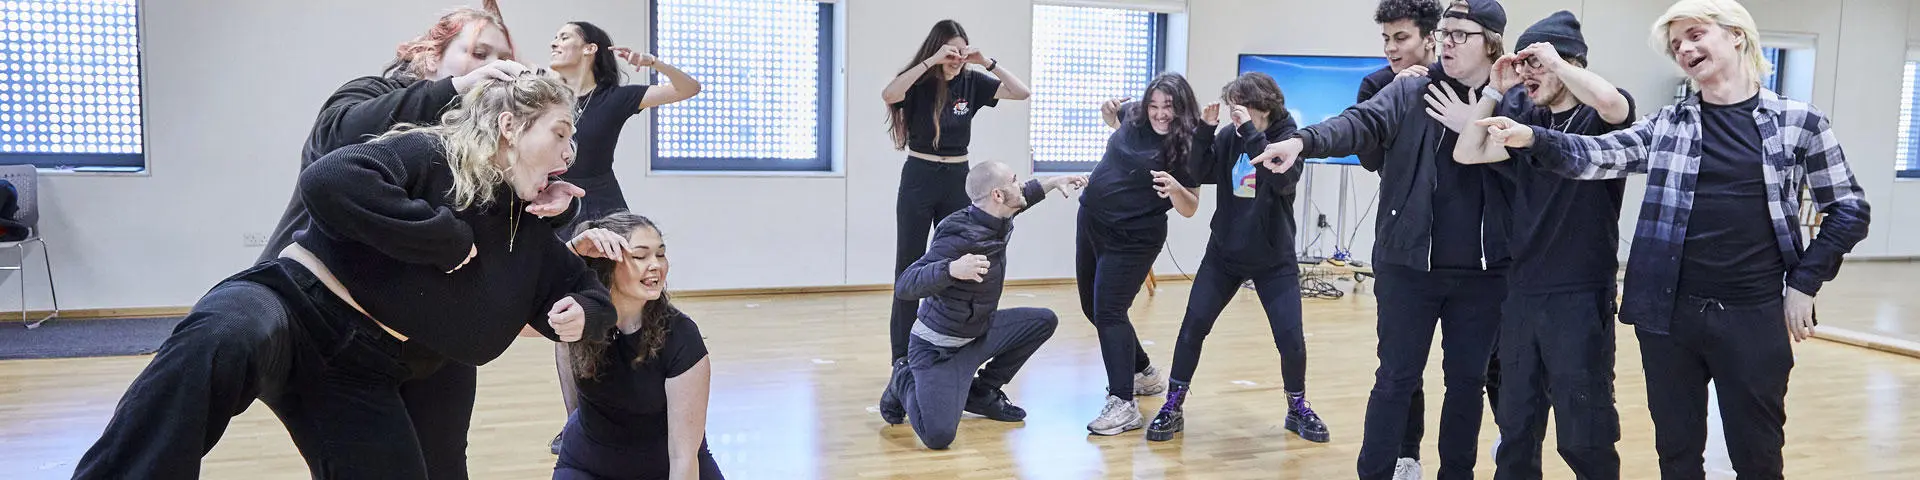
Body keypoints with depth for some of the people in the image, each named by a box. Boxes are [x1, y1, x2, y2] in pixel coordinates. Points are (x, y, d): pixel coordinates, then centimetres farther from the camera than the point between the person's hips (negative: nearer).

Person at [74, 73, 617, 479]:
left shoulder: (526, 236, 12)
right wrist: (448, 237, -20)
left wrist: (583, 314, -2)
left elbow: (590, 289, 24)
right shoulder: (428, 155, -9)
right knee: (220, 341, -42)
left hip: (363, 376, 7)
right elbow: (327, 181, -27)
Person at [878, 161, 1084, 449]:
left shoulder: (999, 223, -2)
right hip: (939, 348, -9)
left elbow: (1019, 199, 25)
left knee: (1044, 321, 4)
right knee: (939, 435, -26)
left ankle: (983, 392, 15)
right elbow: (904, 286, -36)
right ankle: (905, 384, 8)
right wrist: (952, 269, -51)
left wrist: (1053, 183, 22)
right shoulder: (959, 238, -29)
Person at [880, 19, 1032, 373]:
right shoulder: (918, 82, -7)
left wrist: (988, 62, -14)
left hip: (957, 180, 3)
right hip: (919, 178, -3)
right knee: (909, 267, 2)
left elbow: (1022, 92, -5)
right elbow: (888, 95, -29)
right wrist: (930, 61, -29)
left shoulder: (971, 82, 1)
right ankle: (902, 354, 8)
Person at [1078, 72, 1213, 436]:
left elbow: (1190, 208, -17)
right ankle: (1144, 374, 35)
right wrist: (1110, 115, 2)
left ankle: (1124, 404, -12)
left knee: (1108, 313, -15)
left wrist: (1174, 188, -37)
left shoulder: (1189, 146, -17)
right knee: (1093, 307, 17)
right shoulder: (1133, 115, -2)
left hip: (1133, 237, -8)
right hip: (1091, 219, 8)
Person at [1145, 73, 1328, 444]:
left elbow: (1283, 179, -30)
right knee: (1193, 326, -5)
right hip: (1224, 253, 3)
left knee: (1291, 339, -4)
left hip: (1274, 260, -3)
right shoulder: (1231, 136, -2)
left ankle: (1298, 409, 21)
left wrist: (1251, 133, -36)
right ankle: (1172, 407, 8)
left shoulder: (1289, 139, -12)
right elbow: (1201, 174, -8)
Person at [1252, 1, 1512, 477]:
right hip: (1409, 265, -1)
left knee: (1467, 379, 13)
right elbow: (1359, 123, -17)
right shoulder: (1409, 93, 0)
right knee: (1396, 379, 4)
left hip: (1482, 272, 2)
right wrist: (1304, 140, -36)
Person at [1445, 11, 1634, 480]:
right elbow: (1467, 153, 3)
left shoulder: (1600, 121, -6)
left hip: (1581, 296, -6)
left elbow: (1612, 102, -28)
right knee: (1516, 426, 16)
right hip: (1521, 293, 6)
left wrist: (1556, 61, -15)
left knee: (1583, 435, 0)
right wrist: (1496, 90, 0)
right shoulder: (1526, 122, 10)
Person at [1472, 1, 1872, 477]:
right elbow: (1596, 156, -7)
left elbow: (1849, 210, 6)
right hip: (1669, 314, 2)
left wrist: (1804, 282, -1)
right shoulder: (1667, 124, 6)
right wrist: (1531, 138, -24)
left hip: (1754, 316, -2)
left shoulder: (1800, 122, 1)